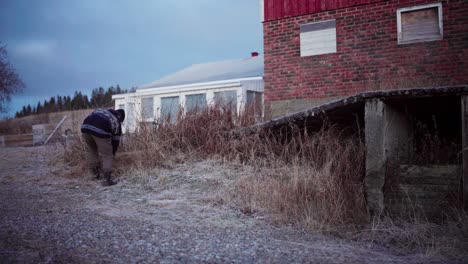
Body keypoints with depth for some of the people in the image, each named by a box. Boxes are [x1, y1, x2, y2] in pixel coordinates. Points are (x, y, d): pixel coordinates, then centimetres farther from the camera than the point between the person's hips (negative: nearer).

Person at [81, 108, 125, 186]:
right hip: (100, 130, -4)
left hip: (86, 126, 5)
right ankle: (107, 180, 9)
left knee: (91, 150, 27)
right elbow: (115, 141, 28)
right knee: (107, 156, 11)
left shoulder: (101, 111, 38)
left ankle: (96, 174, 35)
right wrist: (112, 154, 42)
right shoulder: (117, 122, 26)